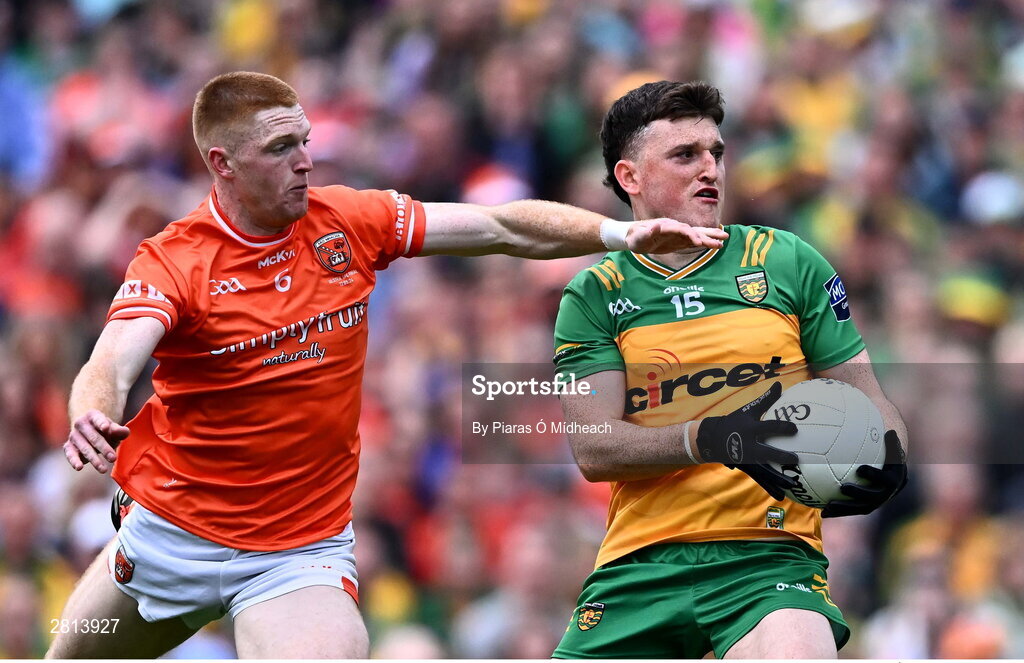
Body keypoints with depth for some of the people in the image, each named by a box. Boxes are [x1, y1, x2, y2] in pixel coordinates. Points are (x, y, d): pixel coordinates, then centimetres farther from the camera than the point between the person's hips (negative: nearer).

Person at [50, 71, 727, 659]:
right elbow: (111, 368, -29)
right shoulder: (172, 262, -14)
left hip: (305, 545, 1)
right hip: (172, 531, -1)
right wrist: (92, 420, -53)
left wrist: (620, 232, -15)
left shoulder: (347, 222, -4)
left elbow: (501, 228, -1)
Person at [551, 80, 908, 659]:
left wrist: (885, 459, -14)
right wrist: (714, 438, -19)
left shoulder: (789, 263, 11)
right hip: (638, 566, 2)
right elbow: (594, 448, -2)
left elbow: (867, 399, 11)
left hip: (770, 555, -2)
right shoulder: (593, 296, 10)